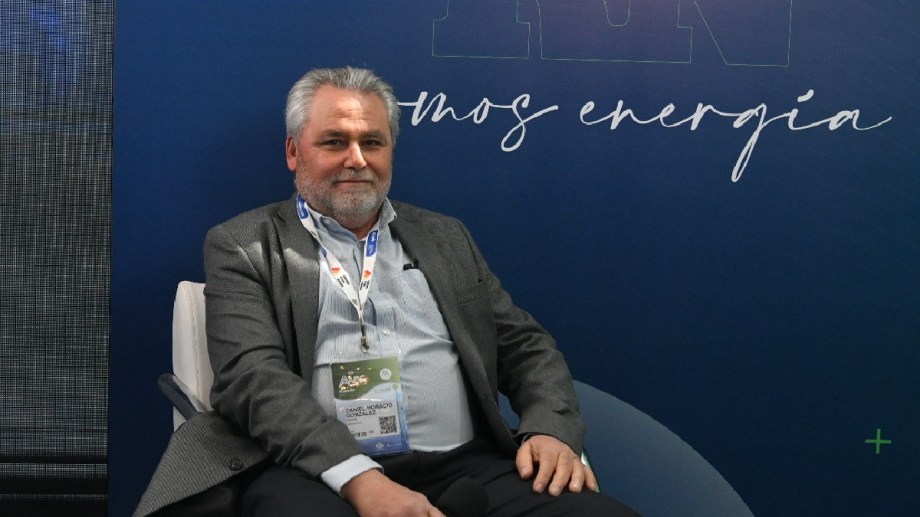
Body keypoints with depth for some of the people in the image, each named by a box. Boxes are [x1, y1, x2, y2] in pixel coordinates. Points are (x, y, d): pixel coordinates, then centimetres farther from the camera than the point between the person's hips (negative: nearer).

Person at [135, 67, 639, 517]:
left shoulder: (444, 236, 20)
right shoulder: (244, 246, 8)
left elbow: (524, 345, 19)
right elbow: (252, 374, -7)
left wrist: (551, 429, -3)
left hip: (464, 465, 3)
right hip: (316, 471, -2)